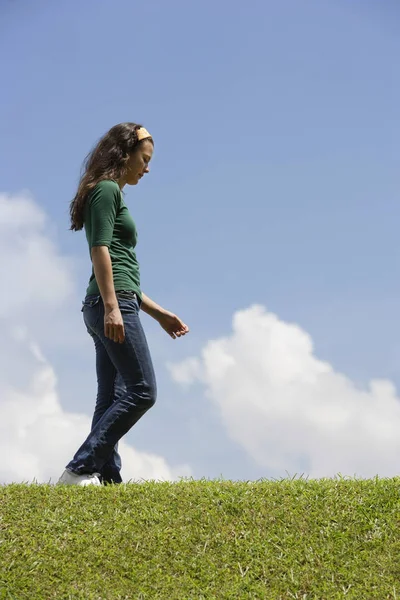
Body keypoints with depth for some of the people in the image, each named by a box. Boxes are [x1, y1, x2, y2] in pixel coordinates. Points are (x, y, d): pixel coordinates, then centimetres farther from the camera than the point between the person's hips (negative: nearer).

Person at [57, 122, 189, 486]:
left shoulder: (109, 194, 26)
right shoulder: (107, 189, -2)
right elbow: (100, 249, -14)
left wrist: (159, 313, 25)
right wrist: (112, 306, -23)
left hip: (110, 305, 10)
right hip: (112, 304, -10)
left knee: (112, 399, 4)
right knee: (141, 390, -12)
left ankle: (106, 477, 1)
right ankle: (80, 469, -13)